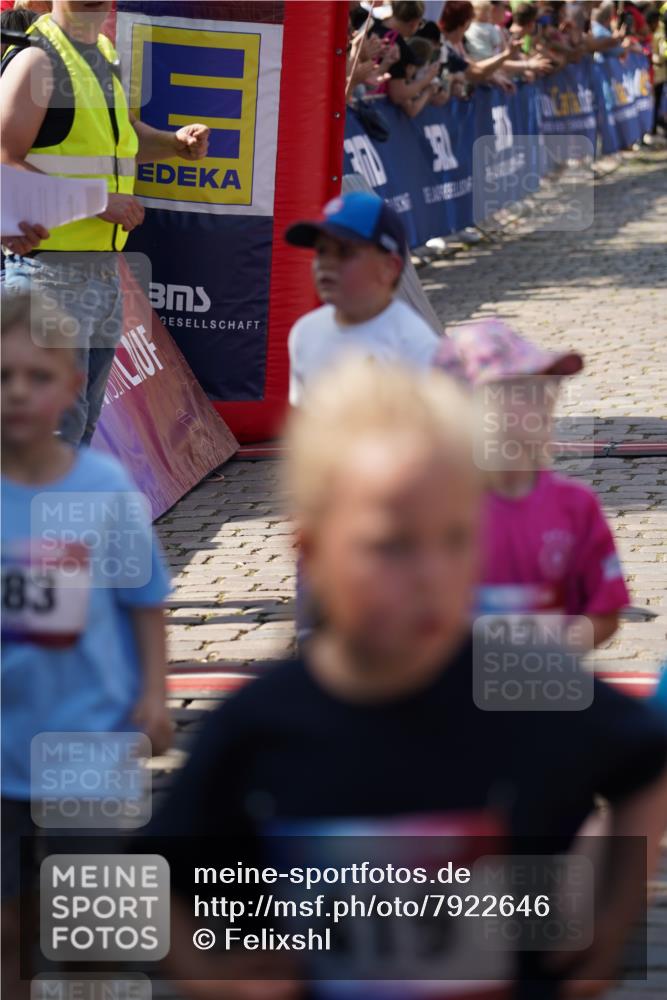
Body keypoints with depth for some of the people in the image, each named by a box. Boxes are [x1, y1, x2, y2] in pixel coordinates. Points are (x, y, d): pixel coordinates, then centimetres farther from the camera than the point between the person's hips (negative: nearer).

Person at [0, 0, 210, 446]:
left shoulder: (103, 55, 16)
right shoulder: (37, 60, -11)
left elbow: (126, 137, 32)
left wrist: (176, 142, 11)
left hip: (104, 268, 9)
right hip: (52, 268, -9)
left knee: (84, 421, 13)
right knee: (60, 422, -10)